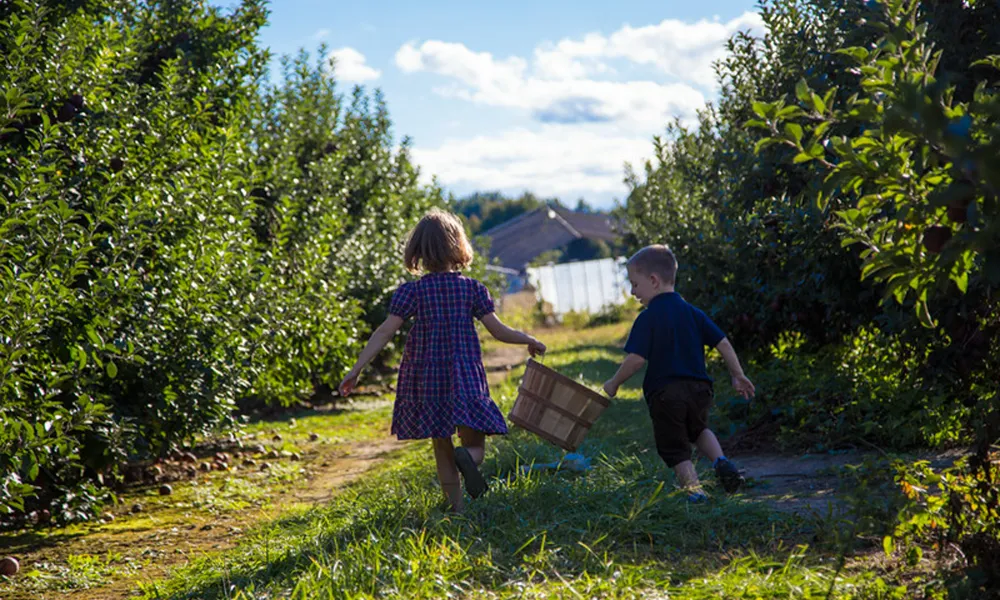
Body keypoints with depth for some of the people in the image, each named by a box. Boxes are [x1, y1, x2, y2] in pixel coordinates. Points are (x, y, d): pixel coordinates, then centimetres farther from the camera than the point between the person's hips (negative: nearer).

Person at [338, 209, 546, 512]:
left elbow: (385, 332, -10)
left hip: (427, 382, 1)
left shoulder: (412, 291, -4)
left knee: (442, 452, 14)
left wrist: (356, 370, -8)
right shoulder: (472, 288, -2)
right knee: (475, 444, 8)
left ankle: (458, 508, 13)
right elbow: (499, 331, 0)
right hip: (466, 381, -1)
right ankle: (467, 457, -27)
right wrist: (530, 340, 18)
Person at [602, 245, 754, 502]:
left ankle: (694, 489, -9)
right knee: (699, 429, 31)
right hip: (698, 388, 5)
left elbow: (636, 359, -16)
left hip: (664, 393, -5)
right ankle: (720, 461, 7)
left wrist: (614, 383, -1)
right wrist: (738, 375, 16)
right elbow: (722, 343, 8)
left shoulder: (647, 318, -9)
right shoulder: (693, 313, 8)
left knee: (675, 450, 8)